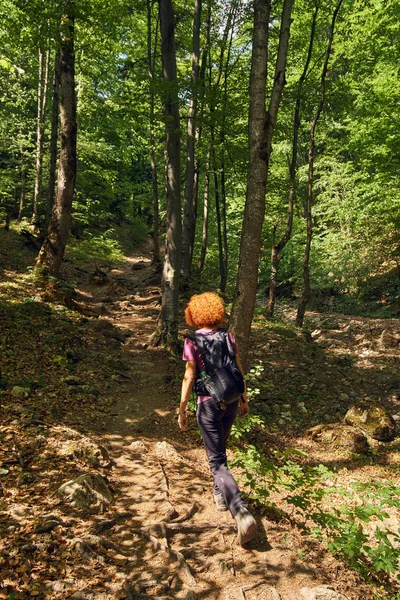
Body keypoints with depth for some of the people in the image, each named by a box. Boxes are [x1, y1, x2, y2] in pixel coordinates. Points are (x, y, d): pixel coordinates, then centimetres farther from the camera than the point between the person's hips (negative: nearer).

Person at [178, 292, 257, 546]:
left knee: (217, 461, -1)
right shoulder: (228, 336, 1)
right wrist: (244, 398, 17)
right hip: (230, 401, 5)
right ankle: (220, 494, 42)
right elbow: (239, 370, 5)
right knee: (220, 449, 27)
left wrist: (182, 410, -3)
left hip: (209, 403, -5)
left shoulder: (193, 341, -11)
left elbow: (189, 377, -11)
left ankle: (242, 513, -14)